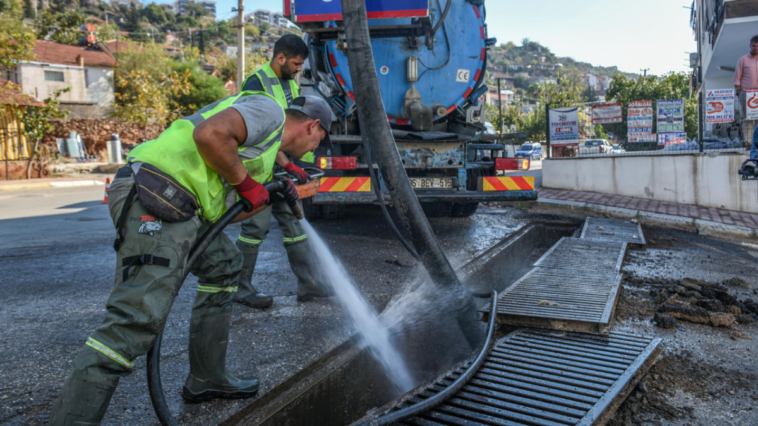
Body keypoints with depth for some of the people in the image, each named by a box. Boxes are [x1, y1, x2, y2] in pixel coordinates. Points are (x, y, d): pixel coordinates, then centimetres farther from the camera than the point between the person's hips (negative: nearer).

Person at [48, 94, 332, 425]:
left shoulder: (269, 142, 29)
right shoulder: (269, 111, 1)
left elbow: (221, 213, 26)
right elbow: (209, 134, -19)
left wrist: (270, 197, 24)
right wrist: (246, 182, -7)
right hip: (154, 200, -11)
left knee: (223, 265, 23)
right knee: (137, 319, -16)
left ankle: (206, 380, 29)